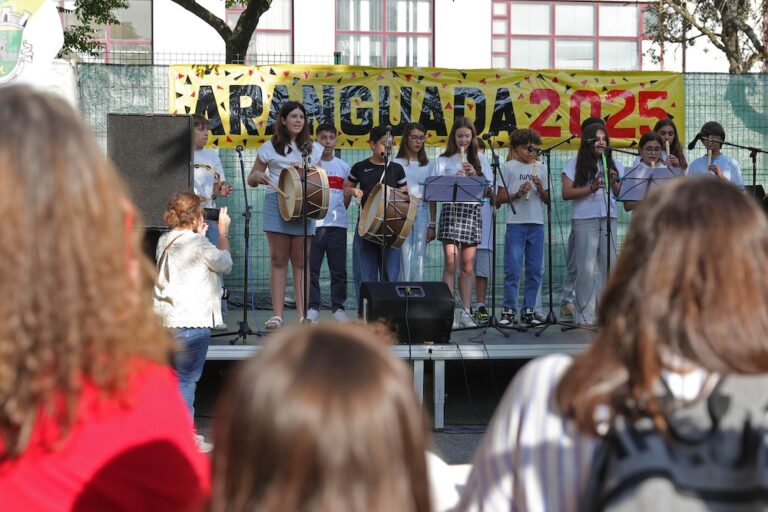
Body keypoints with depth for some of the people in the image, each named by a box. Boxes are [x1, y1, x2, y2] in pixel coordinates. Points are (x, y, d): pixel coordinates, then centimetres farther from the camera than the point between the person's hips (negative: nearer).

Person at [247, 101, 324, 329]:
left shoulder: (312, 149, 13)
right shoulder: (270, 147, 8)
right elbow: (251, 179, 12)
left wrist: (304, 171, -4)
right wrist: (258, 176, -12)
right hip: (276, 203, -1)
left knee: (300, 261, 1)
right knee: (278, 260, -3)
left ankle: (303, 314, 2)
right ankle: (277, 314, -2)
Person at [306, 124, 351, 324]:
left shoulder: (343, 167, 11)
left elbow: (347, 195, 16)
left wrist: (339, 212, 6)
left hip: (337, 223, 2)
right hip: (313, 223, -2)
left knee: (339, 269, 3)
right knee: (312, 268, -1)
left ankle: (338, 307, 11)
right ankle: (312, 308, 5)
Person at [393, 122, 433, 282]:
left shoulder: (427, 166, 13)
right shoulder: (396, 164, 5)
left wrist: (432, 224, 6)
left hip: (421, 214, 3)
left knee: (418, 261, -1)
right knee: (405, 259, -8)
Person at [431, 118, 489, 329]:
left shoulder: (480, 161, 15)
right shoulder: (443, 161, 10)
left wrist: (475, 175, -7)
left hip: (473, 210, 2)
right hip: (451, 209, -2)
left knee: (468, 264, 2)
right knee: (450, 261, -12)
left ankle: (466, 312, 6)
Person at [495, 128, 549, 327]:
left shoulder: (541, 168, 14)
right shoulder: (508, 168, 3)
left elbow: (547, 200, 12)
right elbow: (499, 199, -1)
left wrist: (540, 188, -6)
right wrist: (518, 194, -15)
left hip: (537, 223, 4)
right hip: (516, 223, -4)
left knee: (535, 270, 4)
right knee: (512, 269, -5)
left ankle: (528, 310, 11)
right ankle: (508, 311, 0)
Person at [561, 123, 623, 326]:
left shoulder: (613, 165, 16)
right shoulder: (575, 165, 3)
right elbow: (566, 193, -6)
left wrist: (614, 183, -7)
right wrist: (591, 189, -15)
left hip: (608, 218, 4)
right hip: (584, 219, -4)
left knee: (610, 266, 3)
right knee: (586, 268, -4)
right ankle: (585, 316, 0)